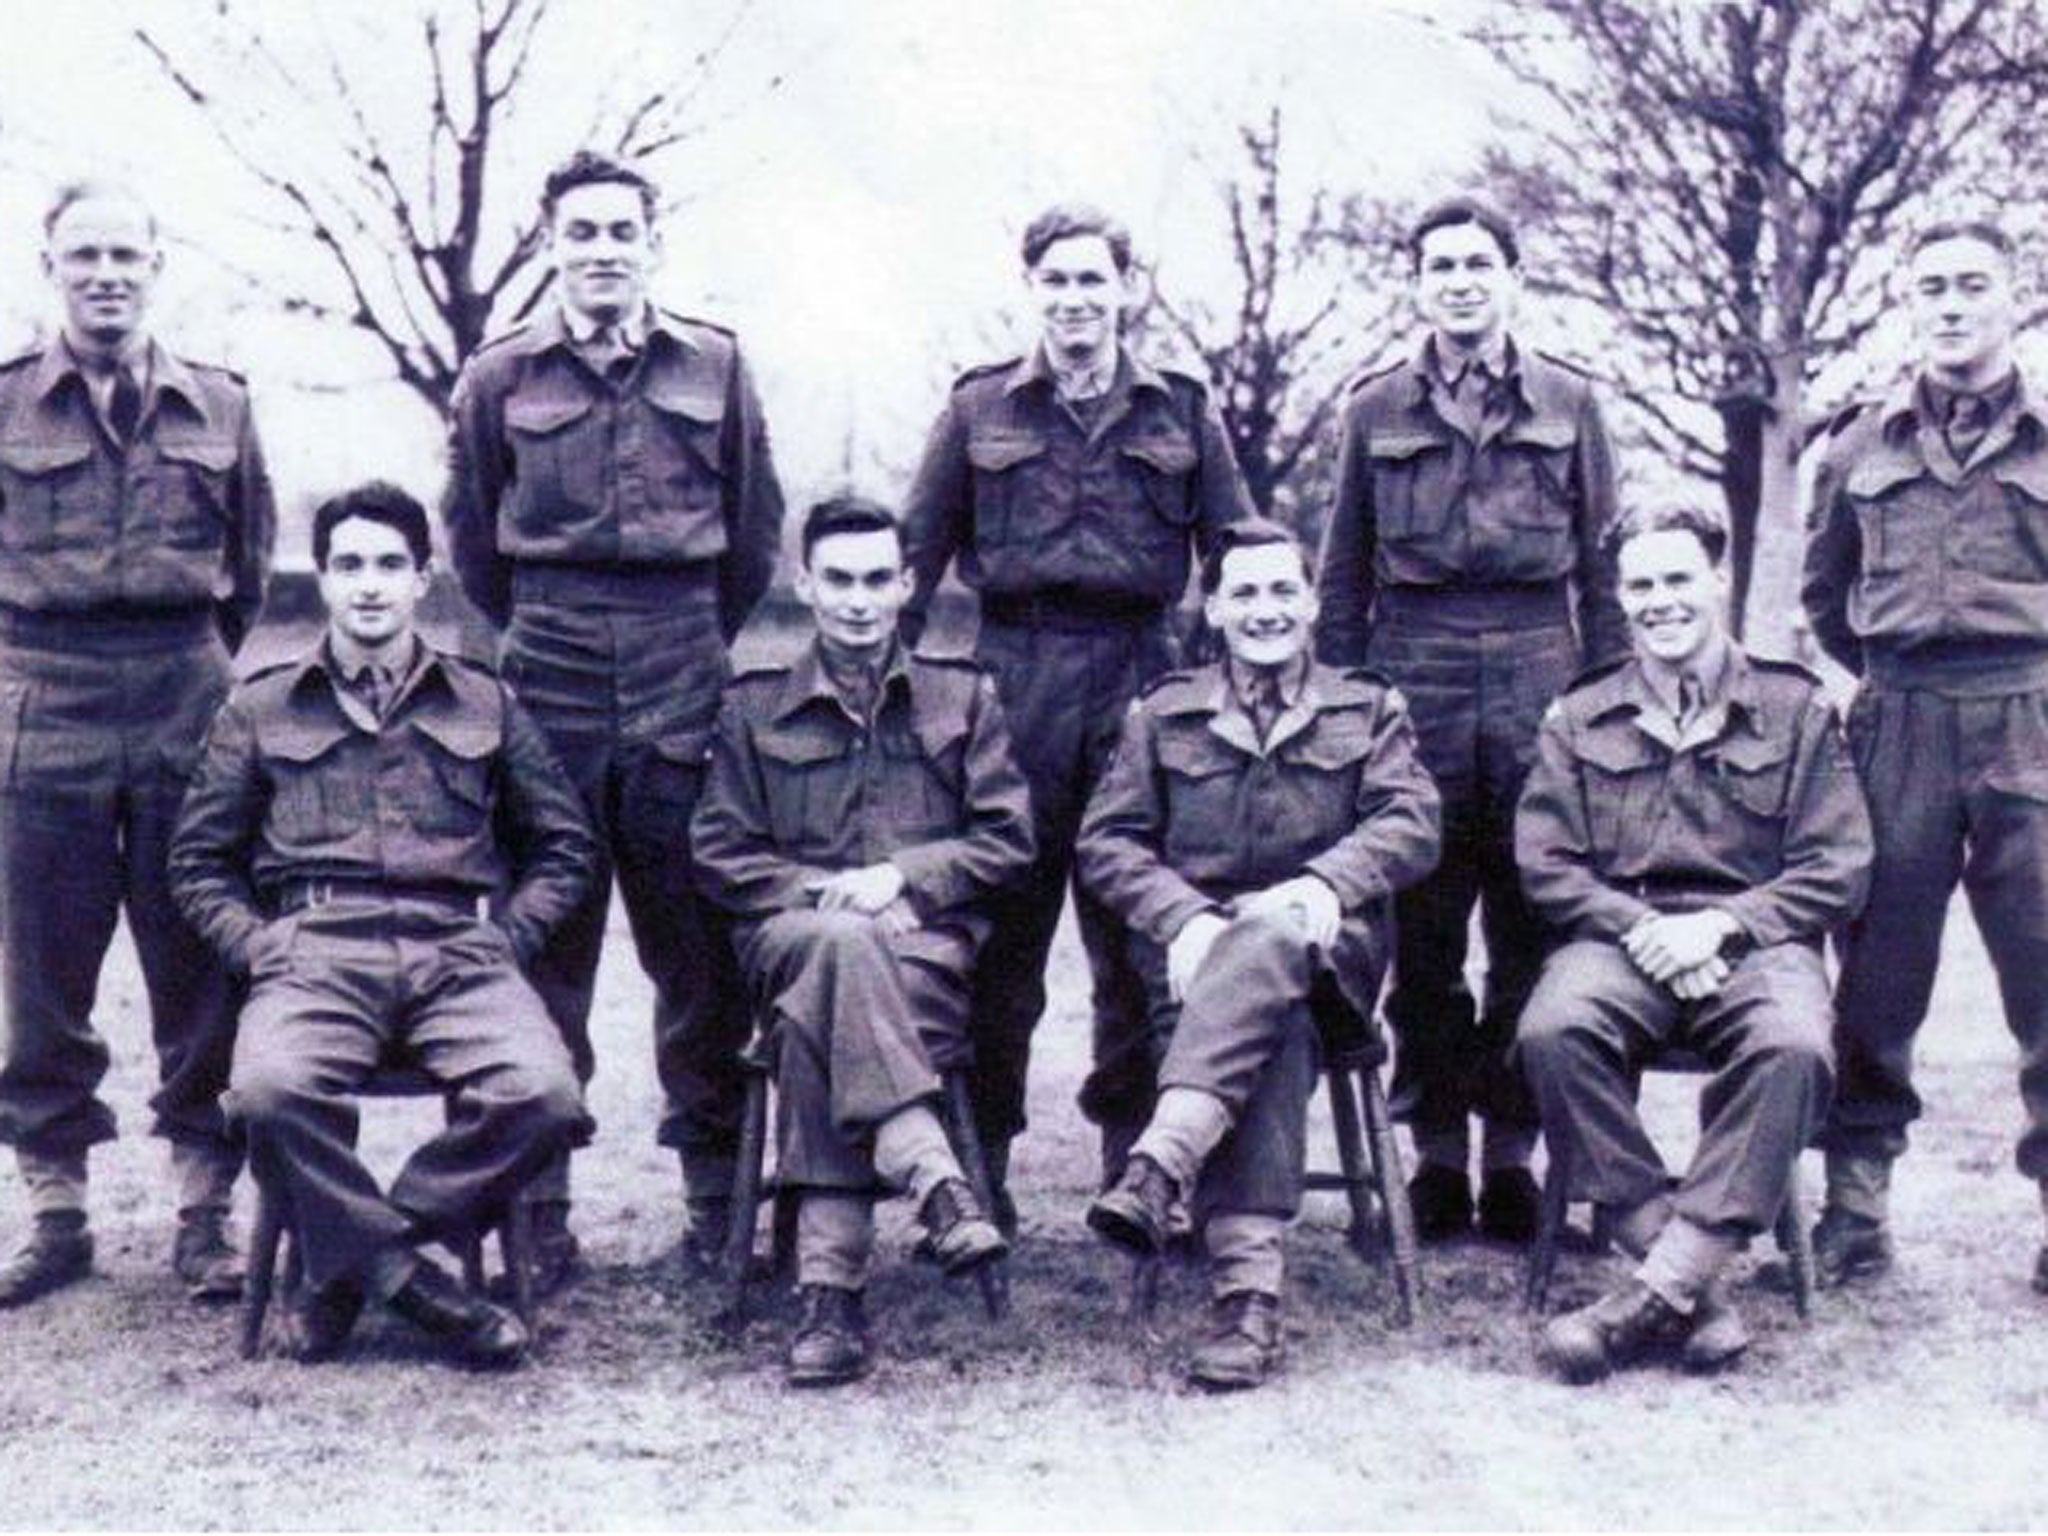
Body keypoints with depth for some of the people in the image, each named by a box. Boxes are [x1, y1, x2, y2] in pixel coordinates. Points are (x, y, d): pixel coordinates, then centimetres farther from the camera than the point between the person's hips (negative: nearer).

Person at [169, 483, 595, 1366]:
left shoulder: (486, 705, 20)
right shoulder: (260, 711, 19)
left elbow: (563, 846, 21)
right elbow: (199, 862, 18)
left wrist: (506, 937, 5)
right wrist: (257, 946, 0)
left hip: (455, 953, 1)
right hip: (313, 952, -1)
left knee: (545, 1097, -30)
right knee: (270, 1092, -36)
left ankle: (352, 1259, -11)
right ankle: (407, 1280, -15)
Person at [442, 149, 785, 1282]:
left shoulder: (713, 366, 7)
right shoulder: (499, 377, 6)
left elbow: (756, 527, 14)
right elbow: (470, 536, 15)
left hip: (684, 671, 0)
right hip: (548, 678, 0)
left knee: (697, 935, 2)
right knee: (544, 937, 1)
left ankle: (717, 1197, 12)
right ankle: (535, 1206, 8)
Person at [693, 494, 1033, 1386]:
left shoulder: (964, 697, 18)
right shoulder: (753, 707, 18)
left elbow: (1008, 840, 10)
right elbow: (719, 854, 11)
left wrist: (902, 875, -6)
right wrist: (823, 896, -6)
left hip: (927, 946, 0)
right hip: (793, 935, 0)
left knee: (814, 1026, -36)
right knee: (842, 943, -40)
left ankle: (829, 1288, -42)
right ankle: (933, 1178, -48)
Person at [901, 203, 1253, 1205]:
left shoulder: (1182, 411, 10)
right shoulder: (980, 409, 9)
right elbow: (917, 553, 10)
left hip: (1140, 675, 1)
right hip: (1015, 673, 0)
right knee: (1000, 920, 1)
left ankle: (1134, 1161, 16)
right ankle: (978, 1163, 10)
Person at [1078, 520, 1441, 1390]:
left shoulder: (1369, 711, 20)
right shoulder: (1164, 716, 21)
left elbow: (1412, 822, 3)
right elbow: (1106, 841, 9)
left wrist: (1323, 882, -18)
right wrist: (1184, 918, -11)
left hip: (1324, 948, 0)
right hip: (1200, 952, 1)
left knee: (1267, 939, -38)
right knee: (1268, 1027, -36)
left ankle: (1158, 1171, -52)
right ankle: (1248, 1285, -49)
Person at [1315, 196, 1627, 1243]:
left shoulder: (1566, 403, 10)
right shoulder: (1377, 409, 10)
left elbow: (1602, 563, 10)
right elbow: (1344, 571, 12)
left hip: (1536, 659, 0)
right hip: (1416, 663, 0)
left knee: (1533, 919, 1)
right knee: (1420, 921, 2)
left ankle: (1513, 1148, 10)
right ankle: (1437, 1148, 12)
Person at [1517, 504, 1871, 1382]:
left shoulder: (1796, 709, 12)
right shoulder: (1579, 718, 16)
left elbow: (1839, 870, 4)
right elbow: (1544, 864, 8)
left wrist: (1718, 925, -11)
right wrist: (1637, 927, -10)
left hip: (1752, 939, -1)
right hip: (1619, 937, 1)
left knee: (1792, 1047, -36)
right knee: (1553, 1031, -33)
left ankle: (1657, 1291, -32)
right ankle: (1693, 1288, -27)